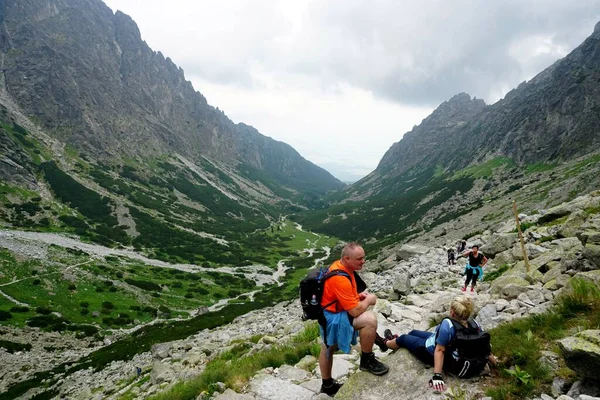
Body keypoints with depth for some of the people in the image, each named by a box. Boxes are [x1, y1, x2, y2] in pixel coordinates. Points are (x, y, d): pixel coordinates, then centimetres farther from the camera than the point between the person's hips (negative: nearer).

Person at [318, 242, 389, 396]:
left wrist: (358, 295, 1)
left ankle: (327, 385, 48)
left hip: (329, 314, 11)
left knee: (328, 348, 26)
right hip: (334, 317, -11)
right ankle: (367, 360, -5)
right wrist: (369, 300, -11)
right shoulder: (340, 279, -31)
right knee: (370, 319, -27)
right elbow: (355, 311, -30)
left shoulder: (340, 266, 0)